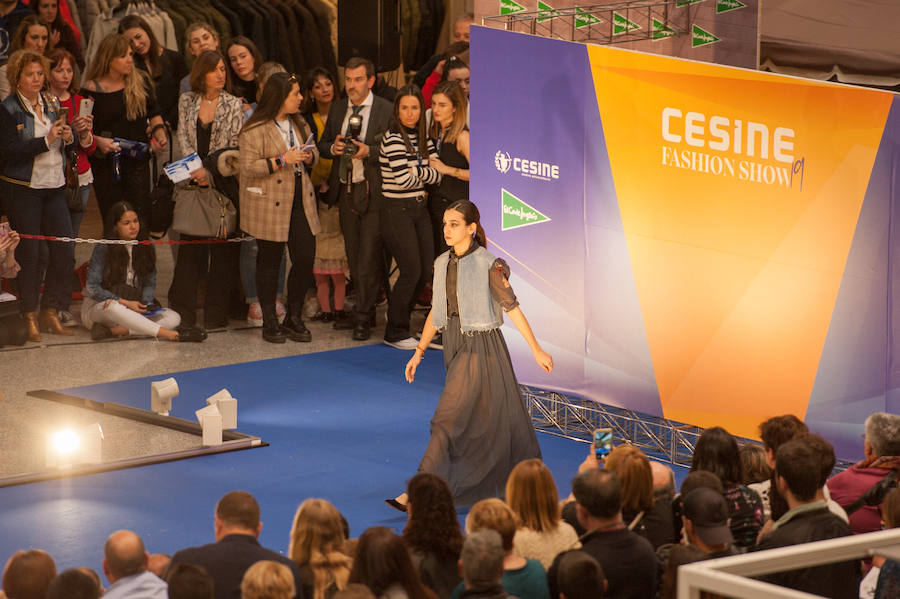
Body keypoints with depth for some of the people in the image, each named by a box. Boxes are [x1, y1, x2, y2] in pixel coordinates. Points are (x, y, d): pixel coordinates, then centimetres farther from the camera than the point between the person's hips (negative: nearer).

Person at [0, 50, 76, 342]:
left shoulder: (51, 105, 10)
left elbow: (69, 146, 16)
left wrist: (68, 137, -7)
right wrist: (46, 140, -22)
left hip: (54, 186, 5)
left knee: (65, 250, 0)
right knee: (28, 253, -1)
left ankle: (50, 312, 13)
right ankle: (30, 318, 10)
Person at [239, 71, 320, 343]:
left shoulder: (299, 124, 12)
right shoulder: (255, 130, -12)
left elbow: (313, 154, 23)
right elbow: (248, 168, -16)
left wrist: (308, 156, -2)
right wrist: (282, 160, -22)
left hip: (300, 201, 6)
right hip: (269, 206, -6)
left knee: (305, 259, -1)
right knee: (269, 261, 3)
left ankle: (294, 319, 14)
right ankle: (270, 322, 14)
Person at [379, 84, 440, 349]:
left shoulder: (422, 138, 11)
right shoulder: (393, 139, -13)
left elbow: (438, 173, 4)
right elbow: (404, 180, -19)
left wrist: (417, 172, -12)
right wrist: (424, 174, -2)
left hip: (419, 208, 8)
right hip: (397, 210, -8)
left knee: (425, 270, 6)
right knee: (411, 271, -7)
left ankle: (401, 323, 25)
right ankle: (395, 333, 7)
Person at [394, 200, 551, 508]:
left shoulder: (489, 265, -13)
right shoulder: (442, 264, 7)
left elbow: (512, 308, -9)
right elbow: (436, 312, 15)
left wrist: (536, 350, -6)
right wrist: (419, 353, 14)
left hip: (480, 345, -7)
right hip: (454, 344, 7)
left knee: (448, 417, -12)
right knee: (477, 418, 15)